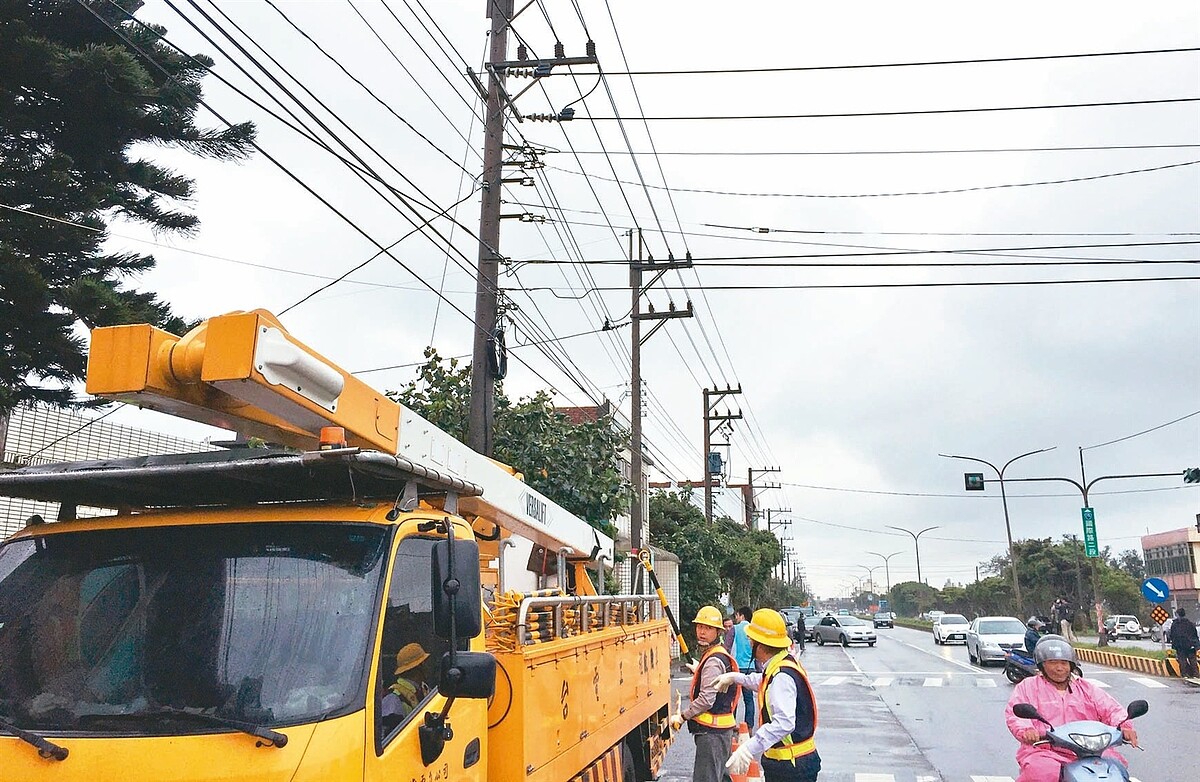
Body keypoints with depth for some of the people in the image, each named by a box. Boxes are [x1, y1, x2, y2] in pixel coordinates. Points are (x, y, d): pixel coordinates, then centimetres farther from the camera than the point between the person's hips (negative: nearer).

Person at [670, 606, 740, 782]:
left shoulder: (713, 661, -19)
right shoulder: (715, 655, 13)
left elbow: (706, 700, -24)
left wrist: (682, 717, -16)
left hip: (711, 732, -11)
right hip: (720, 729, 11)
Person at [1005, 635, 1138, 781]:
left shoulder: (1086, 687, 24)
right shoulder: (1028, 686, 11)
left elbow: (1111, 709, 12)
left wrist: (1124, 726, -11)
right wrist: (1026, 730, -26)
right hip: (1044, 751, -4)